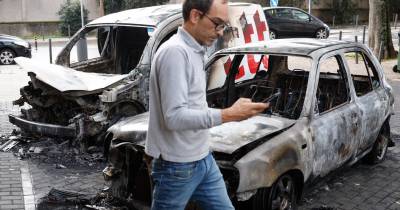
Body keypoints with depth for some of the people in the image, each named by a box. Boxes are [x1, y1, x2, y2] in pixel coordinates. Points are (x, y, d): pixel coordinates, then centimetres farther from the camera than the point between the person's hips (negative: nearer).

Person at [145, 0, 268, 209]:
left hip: (203, 159, 9)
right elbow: (174, 117, -26)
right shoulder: (174, 52, -20)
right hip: (178, 166, -9)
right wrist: (229, 114, -27)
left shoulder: (195, 51, 9)